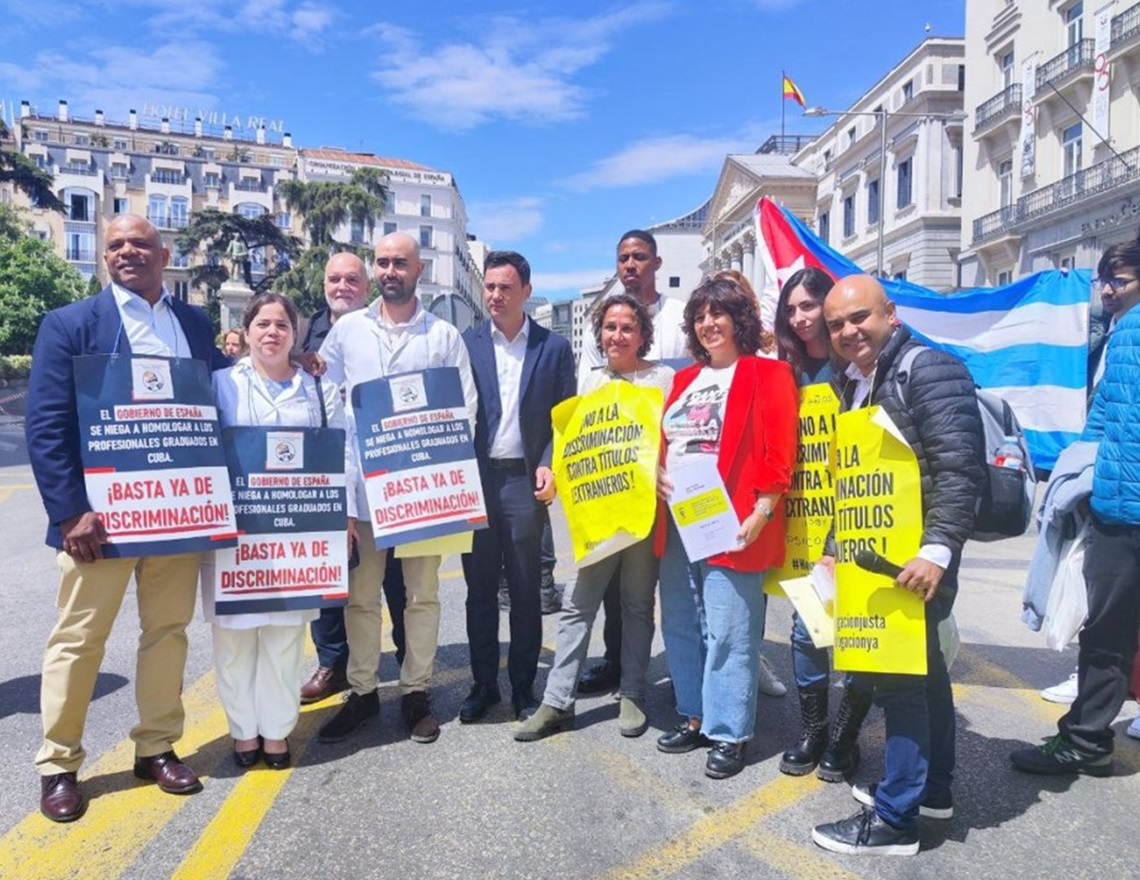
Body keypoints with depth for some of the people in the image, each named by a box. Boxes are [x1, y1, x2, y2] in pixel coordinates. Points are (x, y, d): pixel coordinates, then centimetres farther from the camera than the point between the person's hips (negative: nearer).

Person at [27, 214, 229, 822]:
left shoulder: (195, 323, 9)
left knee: (168, 630, 12)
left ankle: (156, 747, 28)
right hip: (102, 510, -3)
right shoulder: (69, 324, -2)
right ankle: (57, 765, 24)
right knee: (79, 637, 8)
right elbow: (45, 426, -8)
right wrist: (72, 511, -15)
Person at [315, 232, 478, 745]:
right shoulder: (347, 329, 8)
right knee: (361, 594, 8)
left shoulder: (443, 335, 5)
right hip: (362, 482, 1)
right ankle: (362, 692, 23)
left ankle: (416, 692, 21)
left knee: (422, 592, 7)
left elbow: (465, 408, 4)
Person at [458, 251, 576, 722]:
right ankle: (483, 684, 23)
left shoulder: (554, 347, 5)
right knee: (480, 589, 10)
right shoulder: (464, 343, 6)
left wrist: (549, 466, -10)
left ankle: (523, 686, 22)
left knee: (525, 590, 8)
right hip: (474, 479, 1)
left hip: (524, 481, -1)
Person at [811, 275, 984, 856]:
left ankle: (895, 819, 9)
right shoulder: (852, 384, 13)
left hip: (915, 557, -9)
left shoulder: (931, 370, -13)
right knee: (921, 667, 19)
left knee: (899, 676, -3)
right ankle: (931, 787, 34)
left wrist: (937, 551, -26)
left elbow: (960, 472, -20)